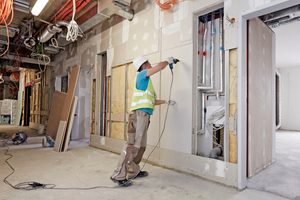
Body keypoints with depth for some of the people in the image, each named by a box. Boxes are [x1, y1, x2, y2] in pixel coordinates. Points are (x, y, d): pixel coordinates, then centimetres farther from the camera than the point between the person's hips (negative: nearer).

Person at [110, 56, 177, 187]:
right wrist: (168, 60, 10)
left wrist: (166, 101, 36)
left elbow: (151, 101, 32)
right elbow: (160, 67, -10)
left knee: (141, 146, 12)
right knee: (133, 145, -12)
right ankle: (119, 176, -8)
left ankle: (133, 171, 22)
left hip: (143, 116, 10)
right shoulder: (141, 75, 1)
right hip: (139, 113, -10)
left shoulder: (145, 81, 27)